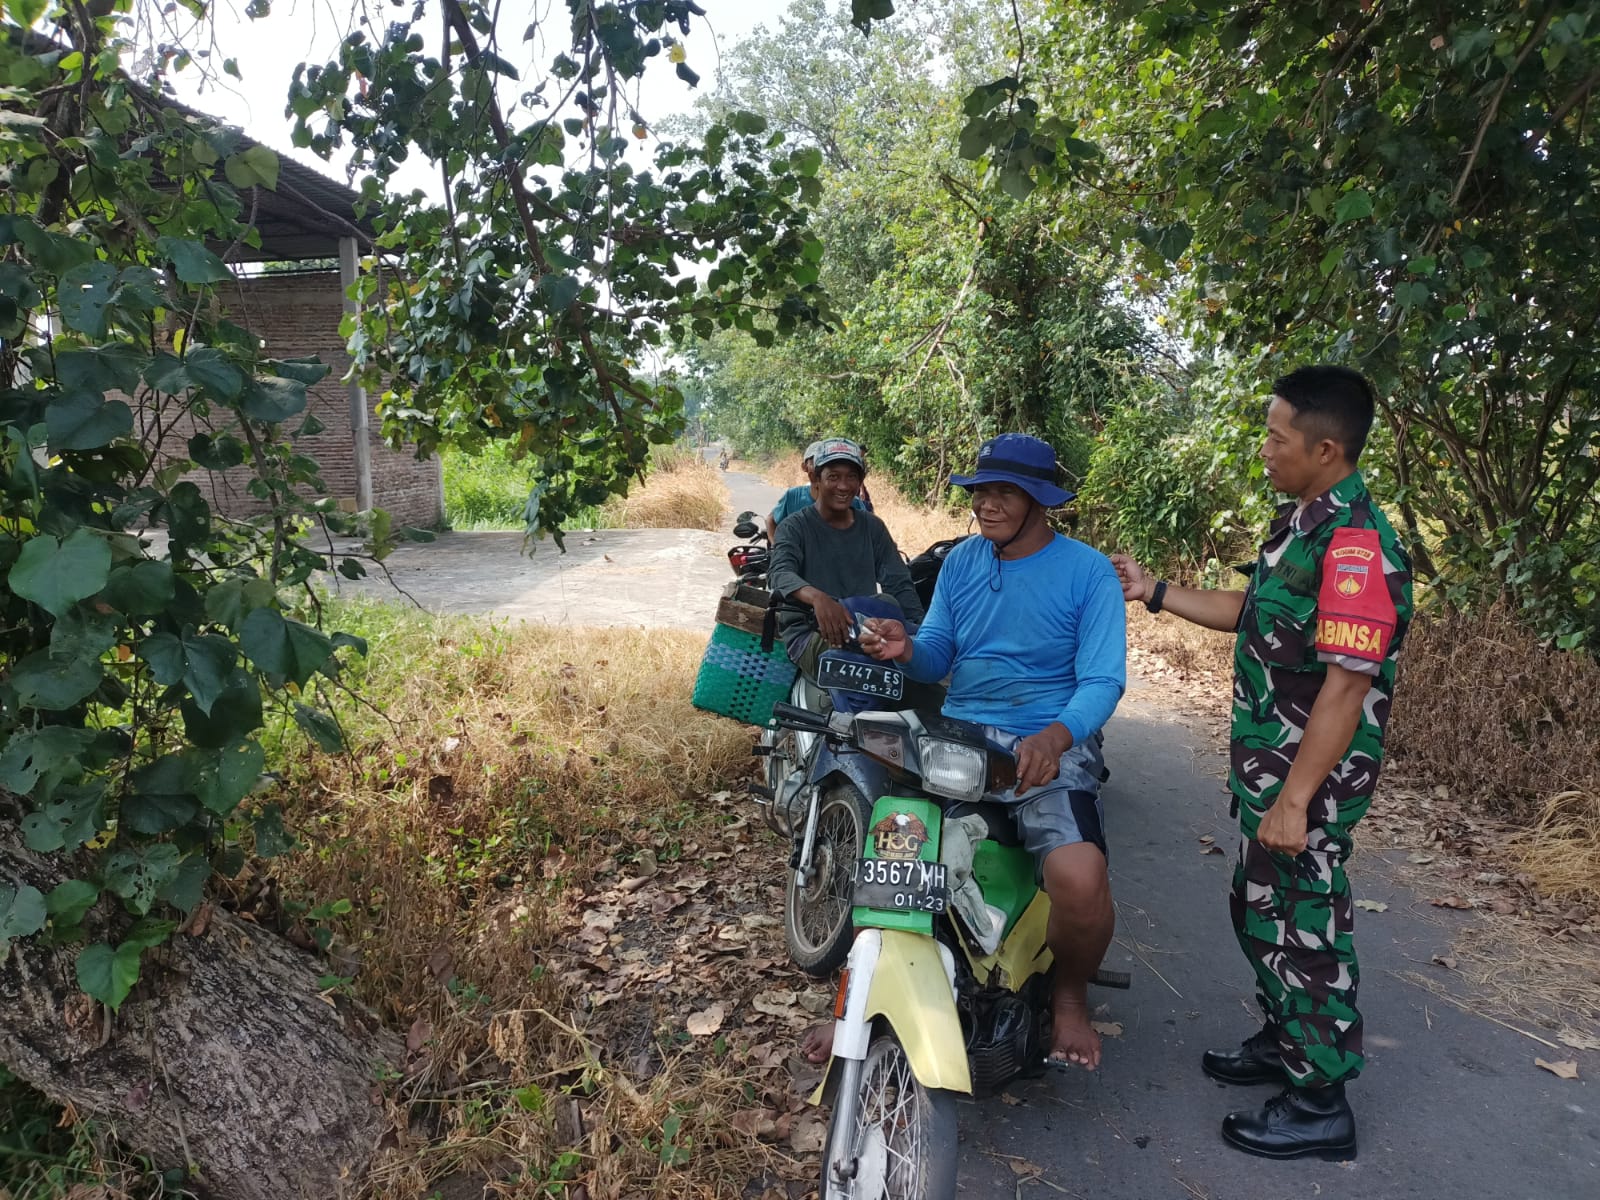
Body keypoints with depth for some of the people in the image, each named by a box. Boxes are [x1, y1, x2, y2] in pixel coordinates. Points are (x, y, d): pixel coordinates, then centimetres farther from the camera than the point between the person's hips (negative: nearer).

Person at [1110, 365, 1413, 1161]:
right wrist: (1154, 593, 17)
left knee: (1303, 930, 4)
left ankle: (1320, 1103, 21)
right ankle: (1284, 1042, 41)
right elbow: (1253, 613, 19)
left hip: (1307, 781, -10)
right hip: (1266, 765, 10)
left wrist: (1294, 799, -26)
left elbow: (1347, 685, -27)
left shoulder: (1356, 542, -24)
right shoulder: (1301, 522, 8)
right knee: (1260, 911, 22)